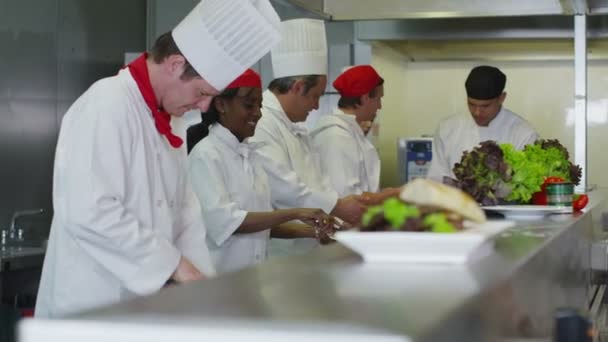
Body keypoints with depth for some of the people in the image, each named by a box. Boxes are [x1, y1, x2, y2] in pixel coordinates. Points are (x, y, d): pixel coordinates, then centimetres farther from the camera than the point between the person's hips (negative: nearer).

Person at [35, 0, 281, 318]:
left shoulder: (162, 118, 10)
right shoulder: (105, 105, -19)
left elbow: (181, 206, 15)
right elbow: (88, 213, -28)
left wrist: (202, 279, 5)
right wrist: (174, 264, -22)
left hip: (143, 301, 9)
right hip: (90, 309, -9)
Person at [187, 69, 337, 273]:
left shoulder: (249, 154, 11)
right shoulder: (205, 155, -10)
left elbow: (261, 222, 12)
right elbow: (224, 220, -20)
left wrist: (310, 231, -1)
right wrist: (294, 214, -22)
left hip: (252, 272, 7)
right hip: (219, 274, -6)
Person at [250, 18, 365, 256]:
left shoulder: (293, 127, 17)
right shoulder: (259, 124, -17)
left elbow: (313, 182, 19)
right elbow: (283, 189, -23)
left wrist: (346, 207, 5)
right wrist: (338, 208, -14)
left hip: (301, 248, 10)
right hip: (274, 253, -10)